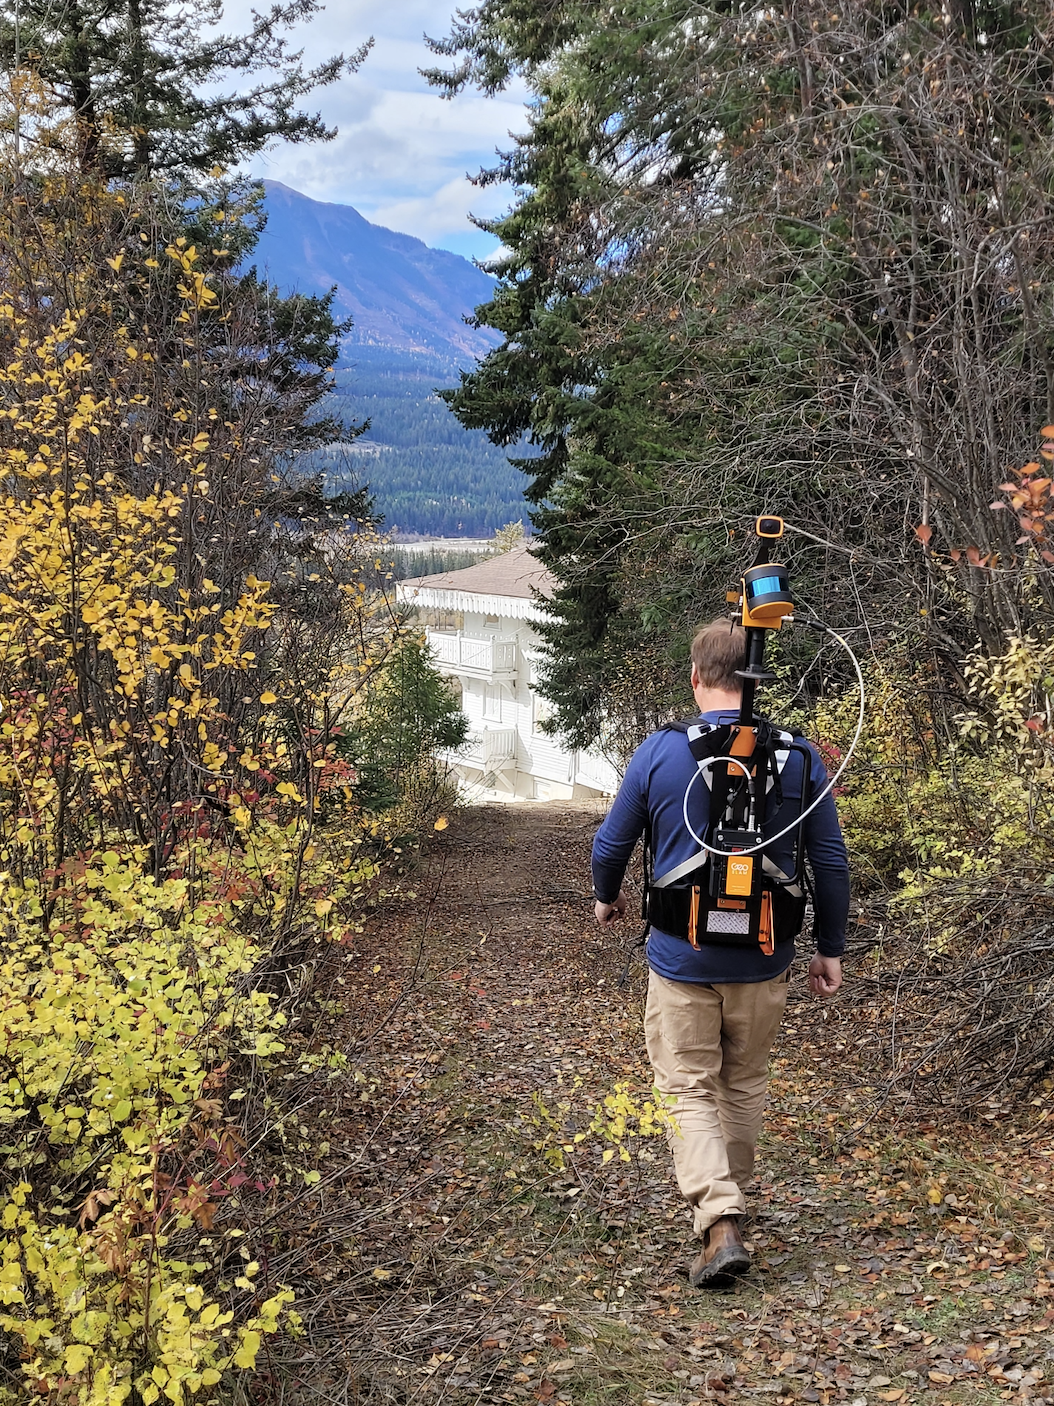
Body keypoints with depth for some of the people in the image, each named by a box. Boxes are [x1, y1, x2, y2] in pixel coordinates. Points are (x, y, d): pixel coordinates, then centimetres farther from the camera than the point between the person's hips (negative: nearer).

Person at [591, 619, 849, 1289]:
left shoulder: (660, 751, -9)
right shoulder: (800, 756, -4)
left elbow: (611, 845, 2)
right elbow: (831, 861, 1)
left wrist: (607, 897, 23)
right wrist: (831, 949, 12)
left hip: (682, 957, -2)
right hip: (764, 959, 2)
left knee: (690, 1089, 6)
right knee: (745, 1084, 20)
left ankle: (720, 1223, -9)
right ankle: (731, 1197, 36)